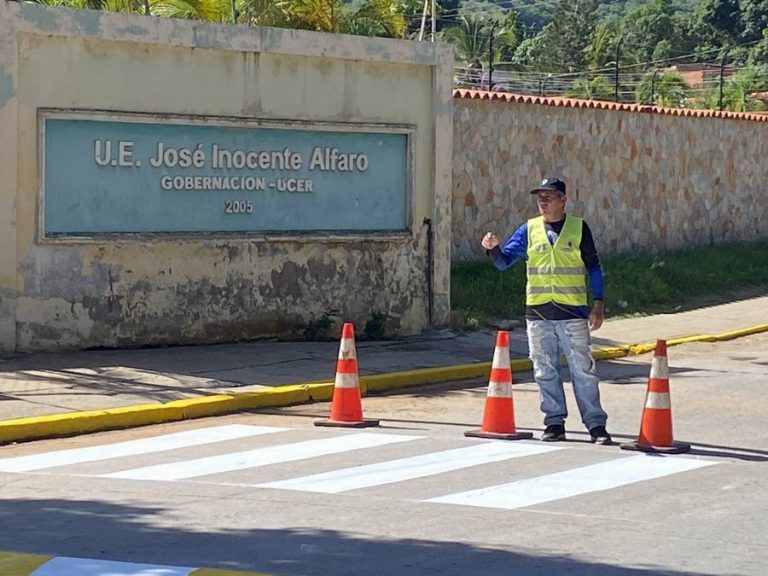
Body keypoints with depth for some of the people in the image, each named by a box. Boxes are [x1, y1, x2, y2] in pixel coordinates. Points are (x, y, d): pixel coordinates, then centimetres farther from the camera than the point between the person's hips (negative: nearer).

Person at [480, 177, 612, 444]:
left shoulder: (578, 228, 3)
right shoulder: (529, 230, 8)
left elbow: (593, 267, 6)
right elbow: (504, 261, 6)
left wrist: (597, 304, -1)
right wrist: (493, 248, -16)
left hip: (572, 312, -3)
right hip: (538, 313, 3)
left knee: (582, 370, -2)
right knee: (546, 372, 6)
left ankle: (596, 424, 2)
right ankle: (554, 423, 14)